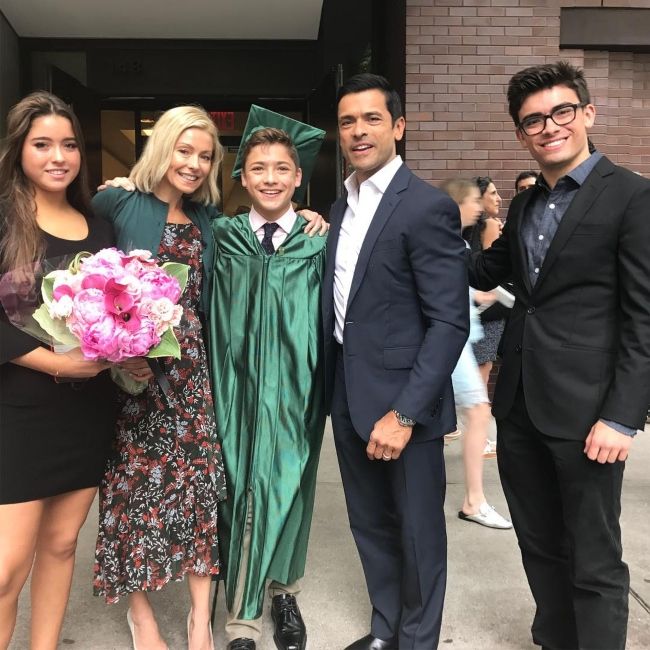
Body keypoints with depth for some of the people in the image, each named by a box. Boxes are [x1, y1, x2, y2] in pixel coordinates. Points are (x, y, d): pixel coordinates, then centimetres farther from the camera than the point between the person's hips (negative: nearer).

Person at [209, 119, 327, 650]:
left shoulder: (319, 241, 1)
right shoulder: (222, 235, 3)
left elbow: (331, 321, 2)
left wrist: (327, 389, -1)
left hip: (295, 392, 0)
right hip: (238, 388, 0)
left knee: (289, 492, 11)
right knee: (241, 496, 5)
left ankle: (284, 593, 36)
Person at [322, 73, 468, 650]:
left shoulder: (429, 206, -13)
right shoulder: (341, 208, 10)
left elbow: (451, 322, -17)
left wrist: (404, 412, -21)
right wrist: (331, 389, 8)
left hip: (402, 401, -7)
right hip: (349, 398, 7)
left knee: (418, 533, 11)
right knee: (370, 525, 20)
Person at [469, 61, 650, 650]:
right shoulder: (524, 205, 13)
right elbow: (482, 272, 22)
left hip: (585, 411, -7)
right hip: (519, 406, 7)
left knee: (594, 562, 7)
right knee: (539, 546, 20)